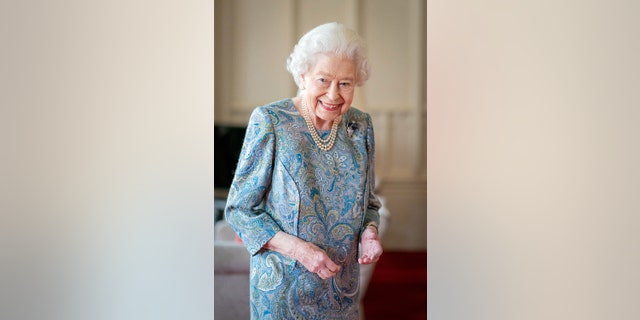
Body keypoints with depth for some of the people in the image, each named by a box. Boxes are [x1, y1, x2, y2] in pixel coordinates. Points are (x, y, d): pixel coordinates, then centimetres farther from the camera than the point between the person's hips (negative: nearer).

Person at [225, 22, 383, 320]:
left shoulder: (361, 125, -1)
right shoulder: (269, 121, -14)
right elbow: (239, 209, -11)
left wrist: (369, 230, -11)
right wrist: (297, 248, -22)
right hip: (283, 285, -3)